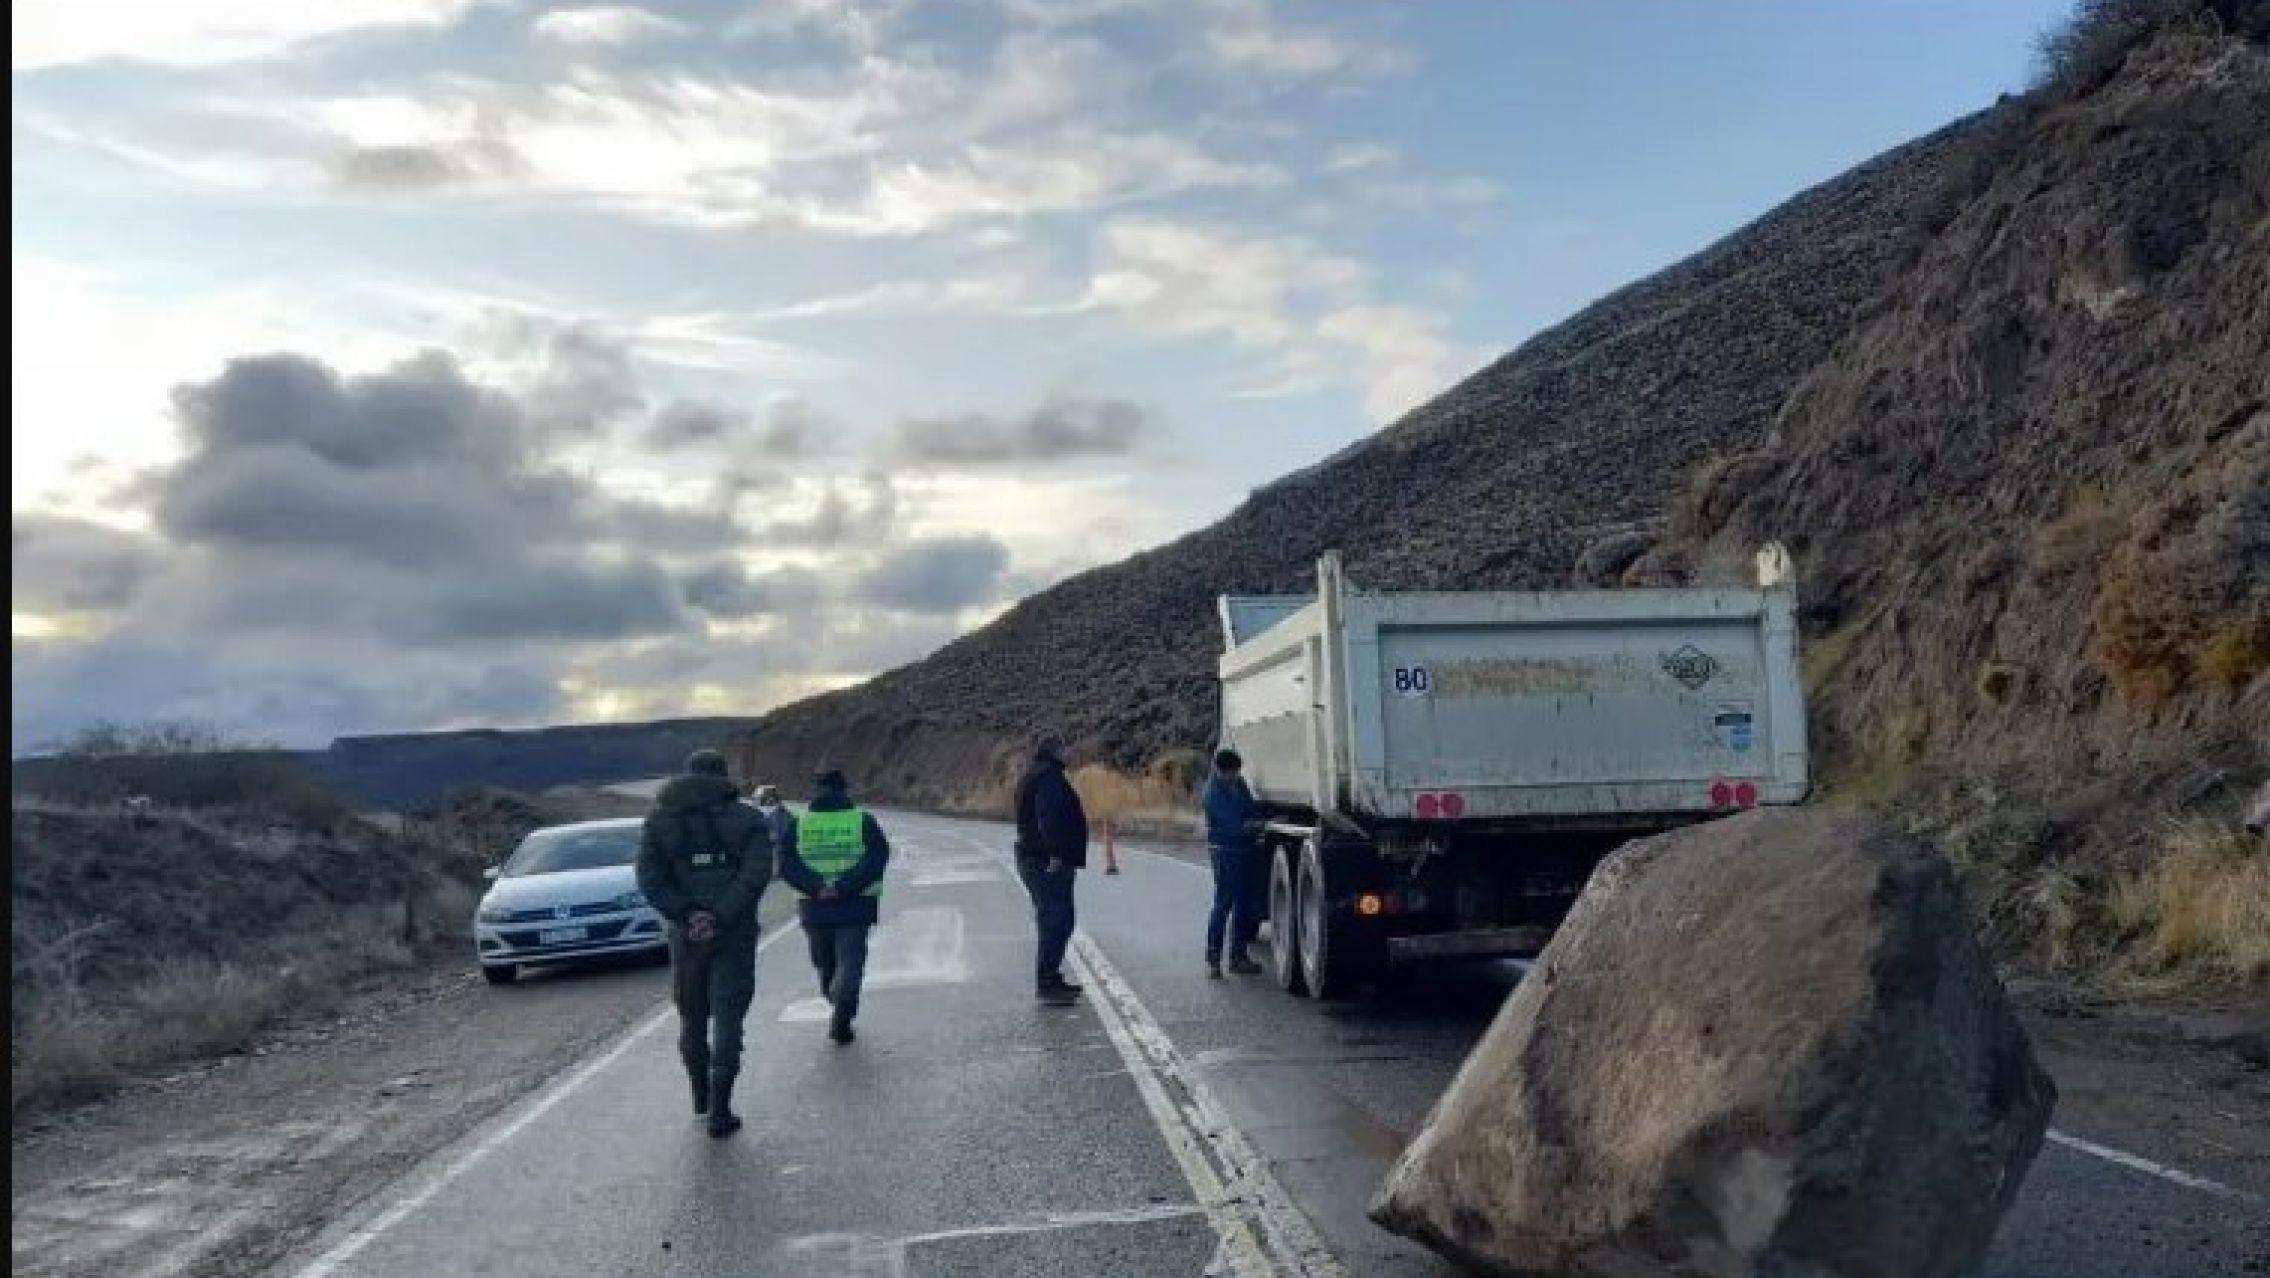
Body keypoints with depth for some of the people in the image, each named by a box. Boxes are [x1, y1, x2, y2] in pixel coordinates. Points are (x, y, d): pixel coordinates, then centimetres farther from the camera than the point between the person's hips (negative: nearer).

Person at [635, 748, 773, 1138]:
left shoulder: (660, 818, 5)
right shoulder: (748, 820, -1)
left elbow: (649, 878, -6)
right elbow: (756, 874, -14)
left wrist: (686, 914, -11)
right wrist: (720, 916, -15)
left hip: (685, 934, 2)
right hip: (734, 934, -2)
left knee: (691, 1017, 18)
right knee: (728, 1018, 0)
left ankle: (701, 1100, 31)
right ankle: (719, 1112, -5)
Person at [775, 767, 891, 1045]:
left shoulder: (798, 824, 3)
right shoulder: (863, 821, -1)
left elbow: (786, 864, -6)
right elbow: (877, 859, -12)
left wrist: (816, 887, -15)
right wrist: (844, 887, -16)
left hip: (815, 908, 2)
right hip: (855, 907, -2)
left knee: (825, 964, 19)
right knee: (850, 962, 0)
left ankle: (839, 1011, 32)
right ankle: (841, 1017, -16)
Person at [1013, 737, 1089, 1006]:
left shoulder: (1034, 778, 21)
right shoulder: (1049, 777, -13)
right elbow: (1048, 817, -26)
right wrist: (1055, 852, -30)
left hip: (1036, 860, 11)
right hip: (1049, 862, -11)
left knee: (1052, 920, 17)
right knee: (1058, 920, -11)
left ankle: (1051, 979, 24)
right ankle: (1046, 983, -11)